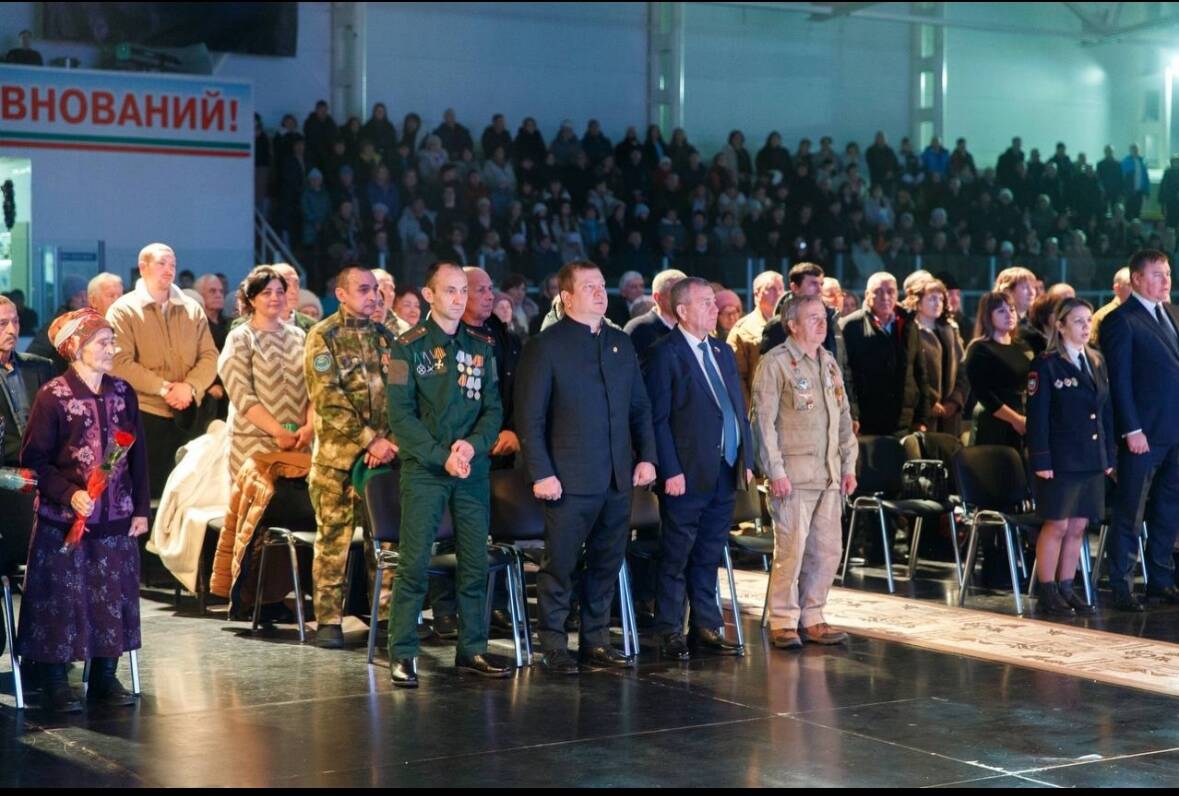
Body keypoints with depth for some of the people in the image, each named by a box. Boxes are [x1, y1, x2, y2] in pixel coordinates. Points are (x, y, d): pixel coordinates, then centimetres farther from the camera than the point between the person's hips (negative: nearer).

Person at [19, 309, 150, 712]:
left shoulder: (123, 393, 5)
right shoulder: (53, 397, -9)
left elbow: (138, 454, 10)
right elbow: (33, 459, -8)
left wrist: (140, 508, 7)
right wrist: (69, 494, -19)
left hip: (116, 519, 4)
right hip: (64, 521, -4)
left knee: (112, 597, 8)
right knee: (63, 598, 1)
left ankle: (105, 677, 19)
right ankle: (56, 682, 11)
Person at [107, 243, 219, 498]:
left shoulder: (192, 309, 12)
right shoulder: (123, 310, -2)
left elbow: (209, 356, 6)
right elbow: (121, 363, -12)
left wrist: (189, 386, -13)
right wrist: (164, 388, -17)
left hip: (189, 415, 4)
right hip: (145, 415, -4)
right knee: (150, 491, -2)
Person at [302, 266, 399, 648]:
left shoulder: (385, 337, 13)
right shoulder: (323, 337, -2)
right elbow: (329, 401, -11)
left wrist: (387, 441, -8)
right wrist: (370, 440, -16)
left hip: (382, 455, 4)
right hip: (337, 456, -4)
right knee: (333, 539, -1)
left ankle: (386, 614, 12)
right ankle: (328, 620, 3)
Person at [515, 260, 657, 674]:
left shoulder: (621, 344, 14)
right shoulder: (545, 346, -4)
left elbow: (640, 407, 17)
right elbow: (529, 417, -7)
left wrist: (646, 456, 5)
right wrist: (541, 473, -13)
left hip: (618, 479, 6)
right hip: (570, 480, -6)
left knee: (607, 564, 11)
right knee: (560, 566, 0)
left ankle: (596, 641, 21)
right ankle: (554, 647, 10)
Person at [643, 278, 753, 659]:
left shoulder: (723, 352, 16)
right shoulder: (664, 354, -8)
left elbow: (739, 410, 18)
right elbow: (657, 419, -12)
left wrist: (746, 459, 11)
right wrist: (670, 471, -17)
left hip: (726, 472, 7)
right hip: (687, 477, -7)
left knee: (709, 557, 14)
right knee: (675, 558, 2)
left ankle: (707, 628, 21)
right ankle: (670, 633, 9)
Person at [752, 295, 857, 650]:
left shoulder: (829, 363, 17)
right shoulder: (775, 362, -6)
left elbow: (844, 417, 21)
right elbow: (763, 420, -10)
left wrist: (849, 465, 14)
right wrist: (775, 471, -14)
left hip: (829, 475, 7)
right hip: (793, 475, -7)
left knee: (827, 551, 7)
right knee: (791, 550, -7)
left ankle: (811, 617, 18)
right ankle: (783, 623, 3)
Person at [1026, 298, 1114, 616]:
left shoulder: (1097, 363, 13)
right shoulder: (1046, 365, -6)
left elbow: (1107, 412, 15)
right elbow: (1037, 417, -10)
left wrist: (1110, 456, 10)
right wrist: (1041, 461, -15)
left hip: (1092, 461, 6)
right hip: (1060, 461, -6)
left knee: (1078, 527, 8)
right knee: (1057, 526, -3)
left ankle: (1066, 590, 17)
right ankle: (1047, 594, 5)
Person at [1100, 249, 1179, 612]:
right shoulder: (1121, 321, -8)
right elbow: (1119, 380, -12)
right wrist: (1132, 430, -16)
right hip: (1144, 432, -7)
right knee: (1130, 513, 1)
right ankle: (1121, 586, 8)